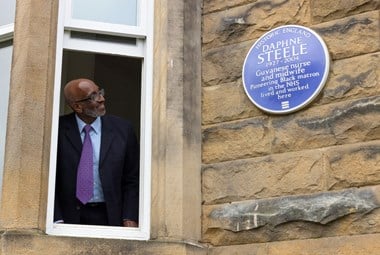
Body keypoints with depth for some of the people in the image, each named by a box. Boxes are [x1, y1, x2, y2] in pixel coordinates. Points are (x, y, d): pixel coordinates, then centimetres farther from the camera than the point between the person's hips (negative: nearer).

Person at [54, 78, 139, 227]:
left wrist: (129, 219, -3)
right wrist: (57, 220, -9)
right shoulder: (59, 130, 1)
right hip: (69, 217, -1)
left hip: (109, 218, 1)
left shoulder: (122, 129, 5)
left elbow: (132, 180, 7)